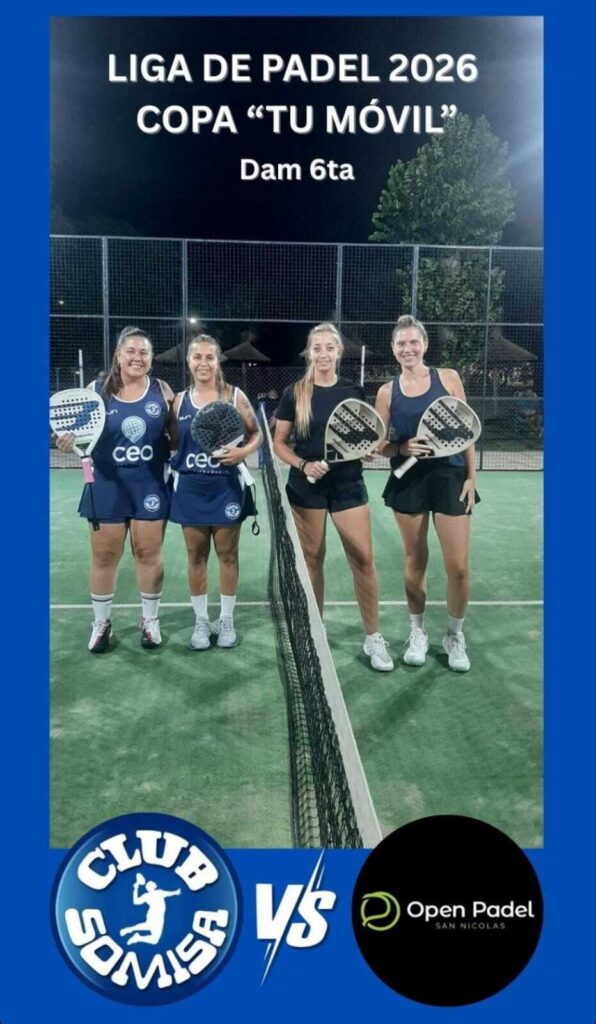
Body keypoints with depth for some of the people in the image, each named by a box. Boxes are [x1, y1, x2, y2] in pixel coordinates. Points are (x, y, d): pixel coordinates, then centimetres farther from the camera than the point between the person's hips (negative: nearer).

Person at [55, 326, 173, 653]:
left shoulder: (162, 390, 1)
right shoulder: (97, 390, 0)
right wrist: (69, 441, -17)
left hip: (150, 486, 0)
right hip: (108, 486, 0)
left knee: (148, 553, 9)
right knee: (104, 556, 8)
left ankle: (150, 620, 27)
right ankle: (101, 623, 26)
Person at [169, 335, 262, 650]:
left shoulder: (234, 396, -3)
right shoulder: (180, 400, 4)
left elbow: (256, 433, 2)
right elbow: (172, 442, 11)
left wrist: (244, 451, -16)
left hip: (226, 488, -2)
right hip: (190, 488, 2)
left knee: (227, 555, 8)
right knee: (196, 556, 10)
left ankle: (226, 620, 23)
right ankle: (201, 621, 24)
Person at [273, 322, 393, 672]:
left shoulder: (354, 391, 3)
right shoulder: (294, 394, 0)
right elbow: (279, 443, 2)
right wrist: (303, 464, -15)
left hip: (348, 484, 1)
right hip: (306, 487, 0)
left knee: (364, 559, -3)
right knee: (312, 560, 9)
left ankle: (373, 638, 10)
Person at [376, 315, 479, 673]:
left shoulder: (448, 378, 1)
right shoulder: (387, 391, 4)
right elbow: (378, 443, 6)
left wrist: (471, 477, -2)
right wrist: (402, 447, -15)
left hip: (450, 478, -1)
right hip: (409, 481, 1)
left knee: (459, 566, -1)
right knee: (416, 561, 10)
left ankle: (455, 635, 21)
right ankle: (418, 632, 29)